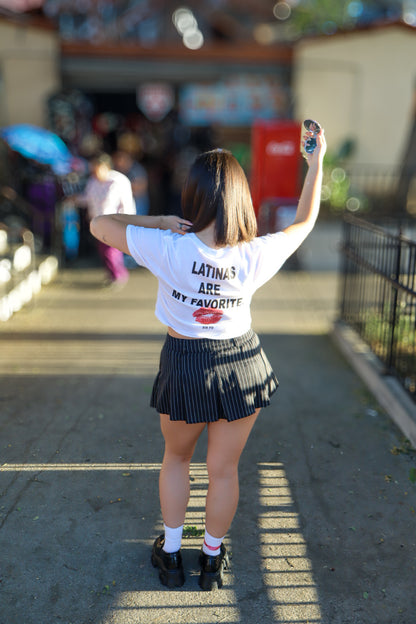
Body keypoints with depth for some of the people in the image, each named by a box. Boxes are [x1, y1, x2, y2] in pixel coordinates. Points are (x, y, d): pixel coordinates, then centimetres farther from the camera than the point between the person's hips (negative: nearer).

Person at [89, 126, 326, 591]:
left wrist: (161, 222, -12)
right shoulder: (257, 255, -16)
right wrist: (317, 161, 11)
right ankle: (212, 558, 37)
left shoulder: (170, 249, -22)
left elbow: (99, 225, -12)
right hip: (242, 364, 1)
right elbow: (304, 222, 3)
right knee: (223, 469, 17)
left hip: (185, 368, -1)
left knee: (176, 458, 24)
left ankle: (171, 554, 38)